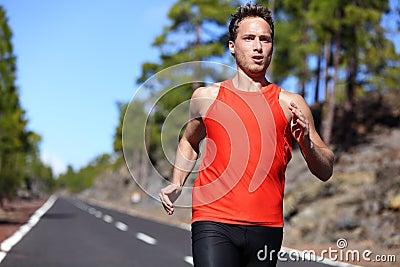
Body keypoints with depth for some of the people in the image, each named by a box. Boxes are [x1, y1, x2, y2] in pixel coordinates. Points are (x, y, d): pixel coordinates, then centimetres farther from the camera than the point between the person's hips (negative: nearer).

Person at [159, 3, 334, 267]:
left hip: (267, 229, 2)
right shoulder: (206, 97, 9)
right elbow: (189, 141, 30)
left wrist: (306, 143, -11)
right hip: (213, 224, -1)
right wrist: (177, 184, 16)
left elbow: (325, 171, 8)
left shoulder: (290, 104, 7)